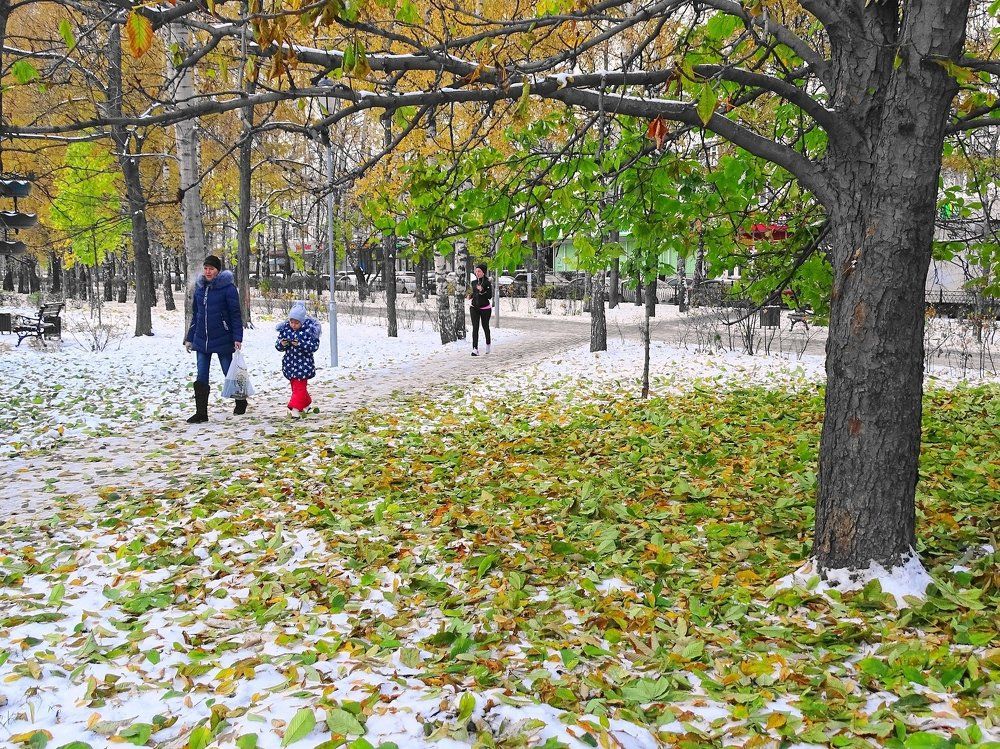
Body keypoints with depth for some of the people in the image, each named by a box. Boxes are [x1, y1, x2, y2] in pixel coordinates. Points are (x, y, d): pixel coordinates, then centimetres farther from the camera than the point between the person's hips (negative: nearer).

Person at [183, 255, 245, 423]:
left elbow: (235, 314, -9)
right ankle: (201, 413, 5)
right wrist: (189, 338, 14)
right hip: (201, 340, 5)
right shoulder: (199, 288, 8)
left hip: (222, 340, -5)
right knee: (201, 377, 2)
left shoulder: (227, 288, -9)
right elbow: (196, 314, 15)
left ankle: (241, 402, 30)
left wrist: (237, 337, -16)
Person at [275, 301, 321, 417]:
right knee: (296, 386, 16)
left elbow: (314, 346, -17)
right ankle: (306, 403, 34)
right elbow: (278, 346, 4)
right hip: (290, 363, 5)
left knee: (300, 386, -8)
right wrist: (282, 344, -20)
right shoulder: (285, 329, 0)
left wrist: (300, 344, -30)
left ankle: (295, 407, -9)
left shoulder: (309, 329, -12)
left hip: (304, 363, -5)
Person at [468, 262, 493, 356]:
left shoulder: (487, 282, -8)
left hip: (485, 308, -3)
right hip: (474, 307, 3)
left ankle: (488, 344, 37)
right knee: (475, 328, -9)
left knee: (485, 326, 12)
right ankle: (475, 349, -16)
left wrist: (482, 290, -26)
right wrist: (471, 295, 2)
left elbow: (490, 296, -14)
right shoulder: (474, 282, 8)